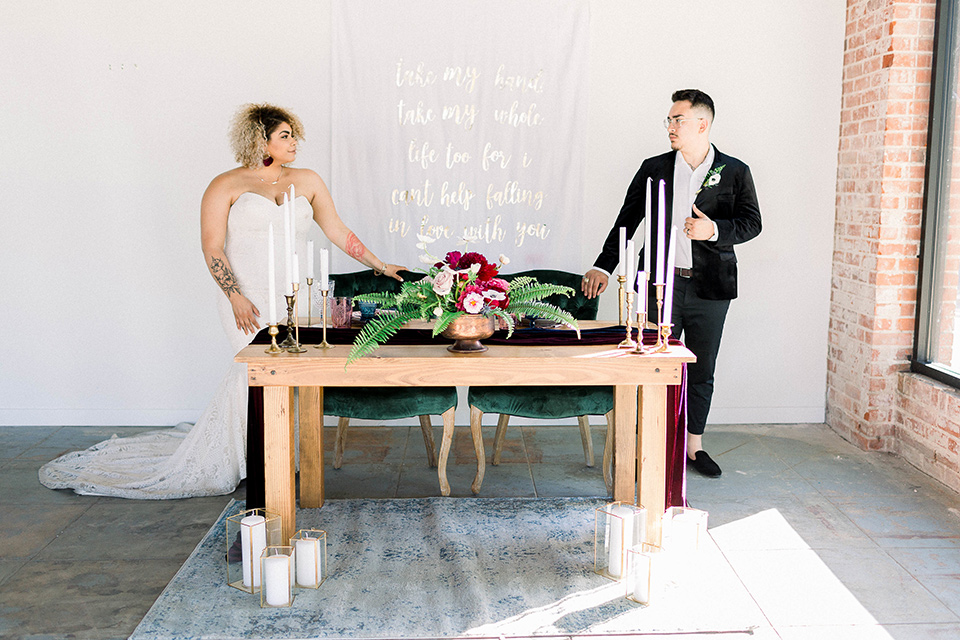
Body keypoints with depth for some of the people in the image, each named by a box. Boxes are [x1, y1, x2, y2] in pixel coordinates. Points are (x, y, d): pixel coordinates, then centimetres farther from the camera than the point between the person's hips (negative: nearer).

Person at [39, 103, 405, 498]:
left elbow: (337, 231, 18)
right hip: (248, 299, -4)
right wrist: (235, 296, -13)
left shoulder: (307, 181, 14)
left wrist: (379, 265, 15)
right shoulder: (227, 186, 1)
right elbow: (212, 247, -3)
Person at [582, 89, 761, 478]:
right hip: (661, 284, 0)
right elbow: (627, 220, 9)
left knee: (701, 372, 9)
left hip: (710, 287, 0)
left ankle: (694, 446, 23)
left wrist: (714, 230, -15)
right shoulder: (654, 169, 8)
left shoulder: (735, 172, 4)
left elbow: (752, 222, 4)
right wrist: (603, 266, 3)